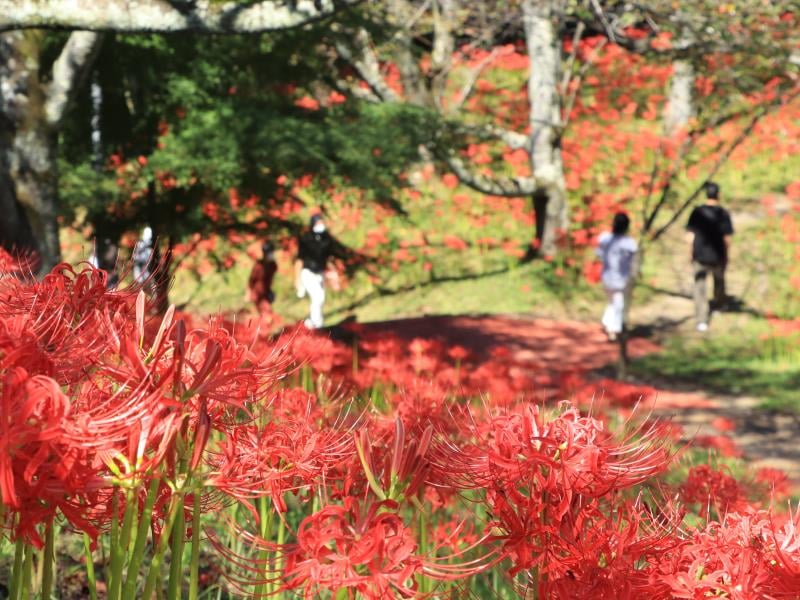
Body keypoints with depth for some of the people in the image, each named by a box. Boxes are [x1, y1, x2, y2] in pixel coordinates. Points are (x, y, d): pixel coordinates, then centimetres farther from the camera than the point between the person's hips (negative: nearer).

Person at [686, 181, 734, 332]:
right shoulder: (723, 214, -10)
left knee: (700, 287, 3)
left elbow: (691, 235, -4)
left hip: (700, 256, 0)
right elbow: (727, 238, -8)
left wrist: (692, 254, 8)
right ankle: (720, 303, 51)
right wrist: (726, 256, 5)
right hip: (717, 256, 0)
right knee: (719, 280, 28)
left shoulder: (697, 212, -7)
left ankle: (702, 321, -3)